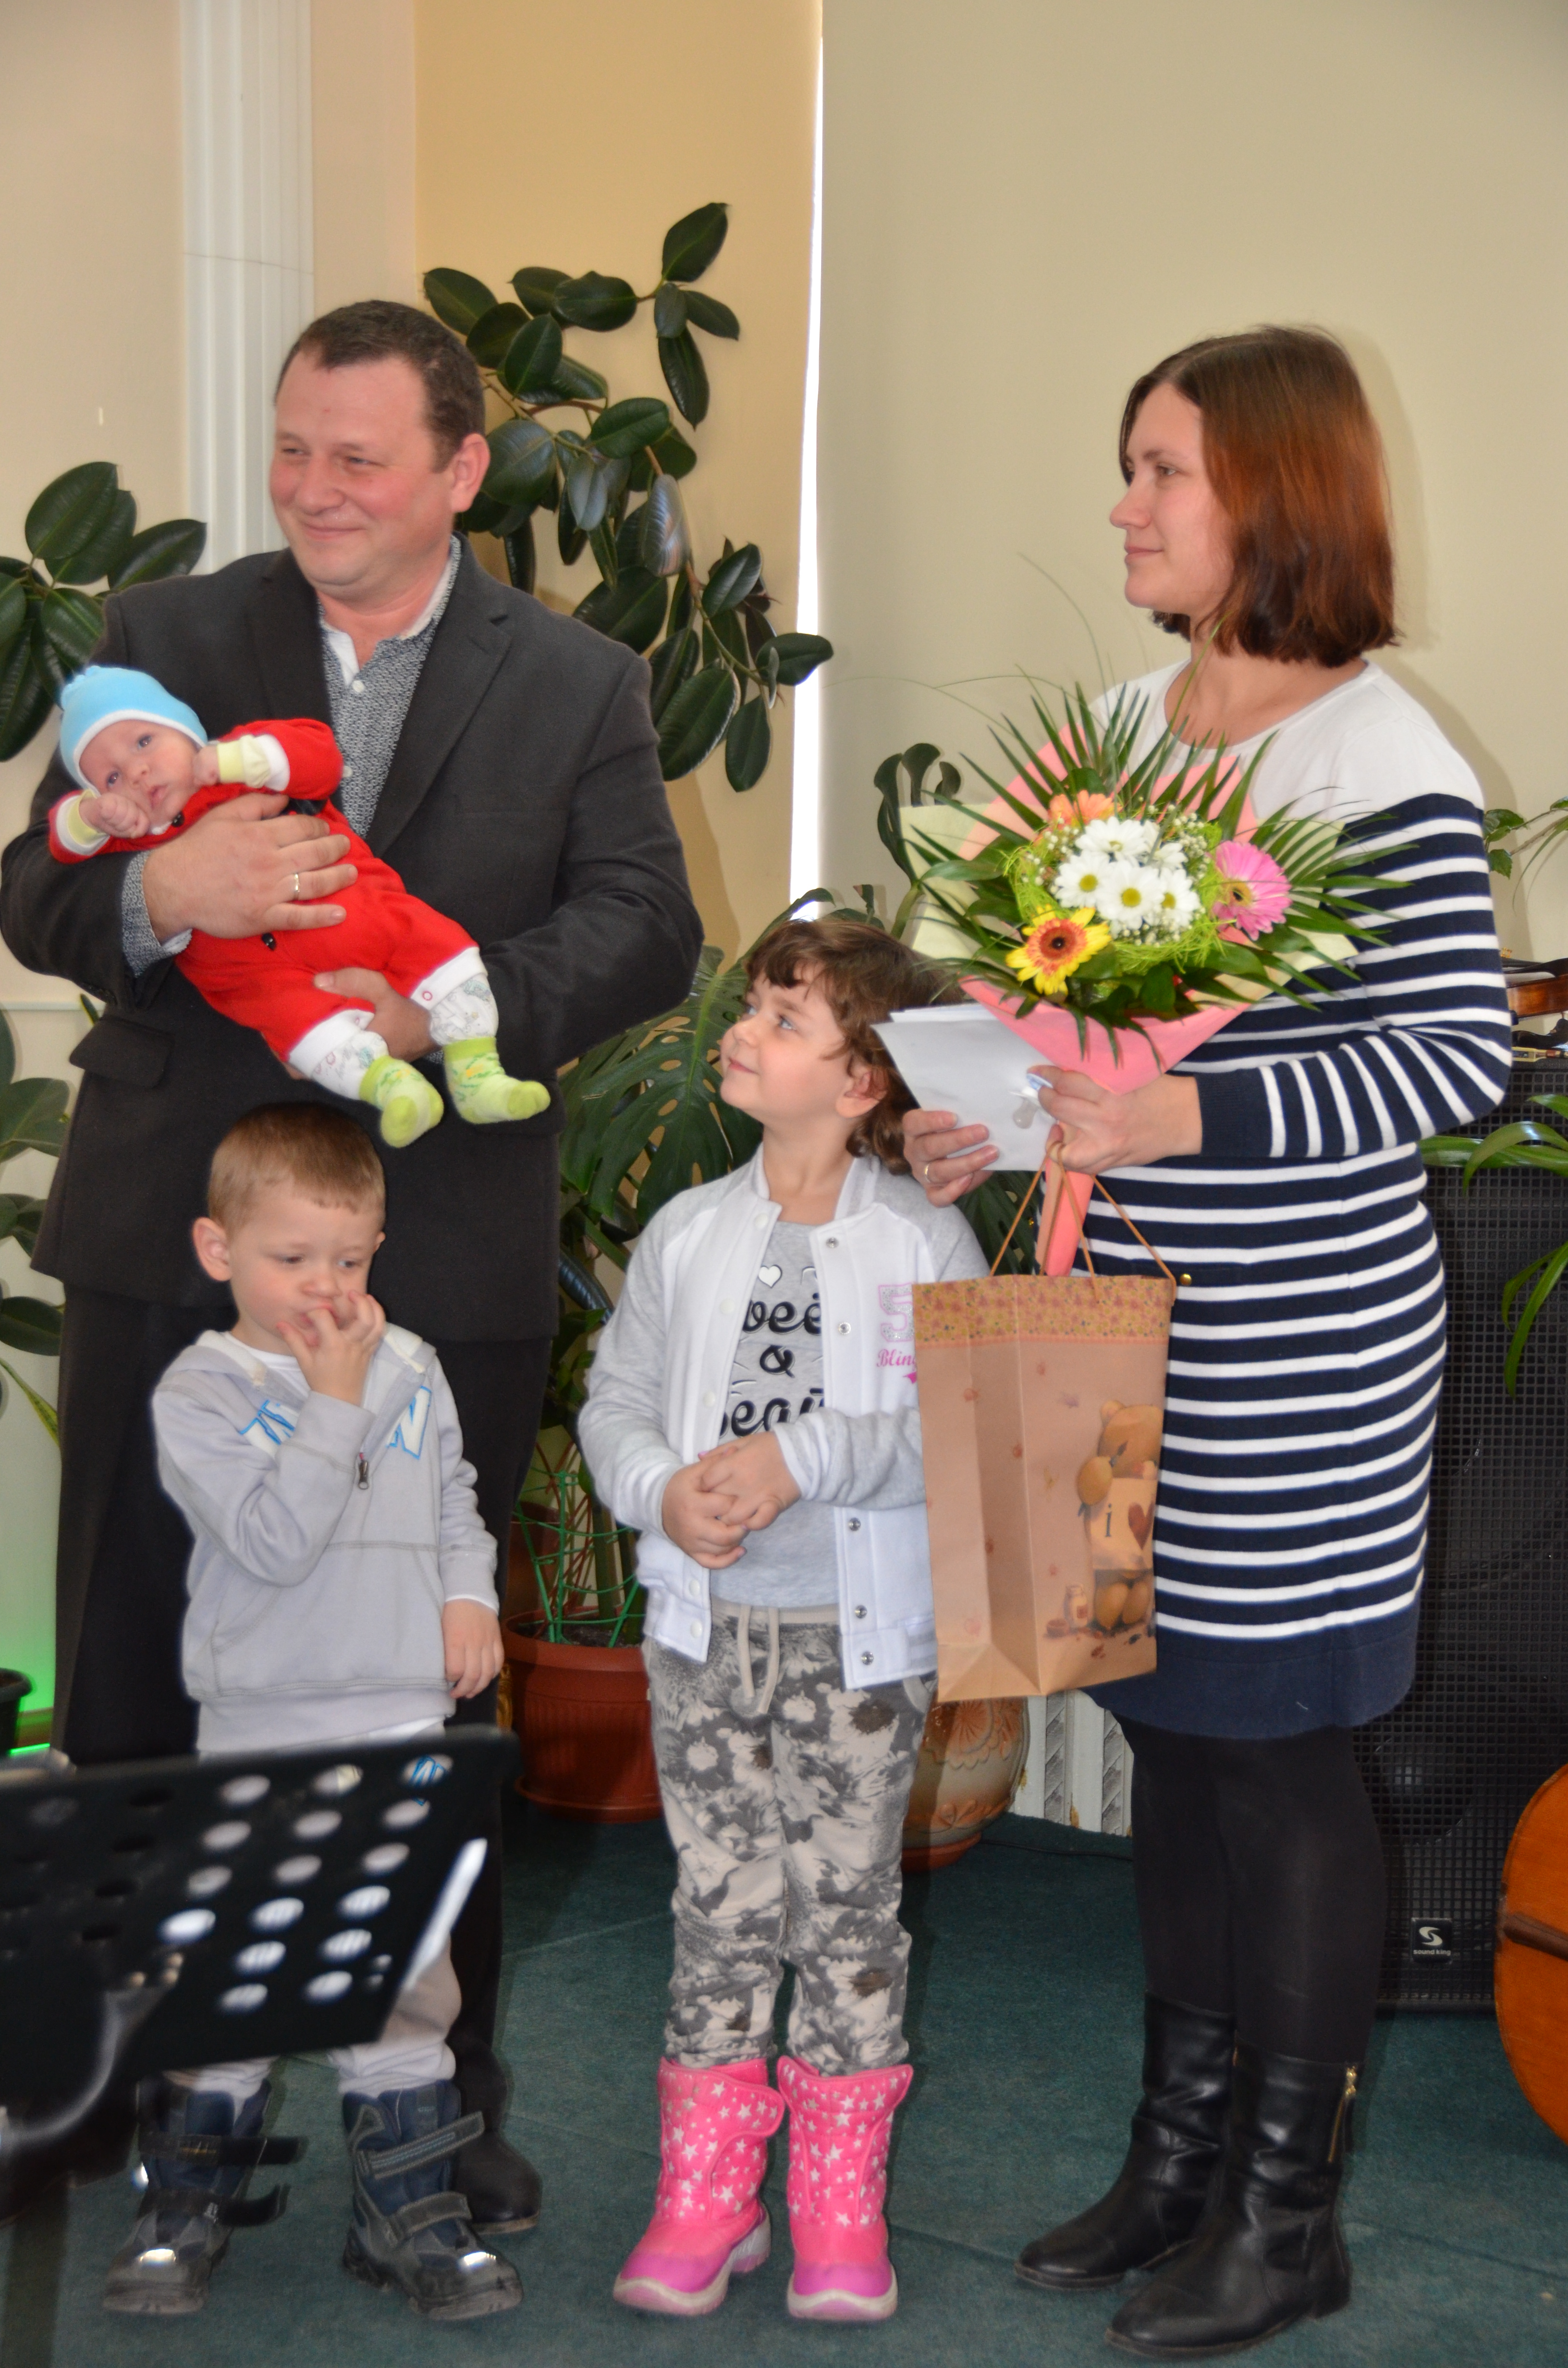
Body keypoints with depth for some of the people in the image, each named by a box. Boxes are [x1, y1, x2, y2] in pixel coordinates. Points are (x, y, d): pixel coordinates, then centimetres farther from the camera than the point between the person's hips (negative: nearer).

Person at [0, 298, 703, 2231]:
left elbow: (644, 930, -7)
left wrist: (450, 1012, -25)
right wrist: (159, 893, -26)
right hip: (173, 1247, 1)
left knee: (425, 1699, 11)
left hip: (439, 1266, -1)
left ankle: (440, 2092, 27)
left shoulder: (579, 688, 3)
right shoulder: (164, 637, 4)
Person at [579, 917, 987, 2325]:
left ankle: (841, 2207, 18)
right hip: (707, 1627, 3)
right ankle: (706, 2194, 19)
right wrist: (663, 1489, -12)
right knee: (722, 1907, 8)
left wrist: (803, 1456, -22)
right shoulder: (688, 1233, 4)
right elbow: (615, 1402, 8)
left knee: (851, 1909, 6)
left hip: (862, 1637, -2)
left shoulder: (927, 1243, -6)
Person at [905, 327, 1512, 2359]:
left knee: (1278, 1745, 2)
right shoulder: (1131, 723, 10)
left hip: (1301, 1350, -7)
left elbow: (1461, 1054, -15)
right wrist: (1005, 1122, 2)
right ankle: (1180, 2149, 30)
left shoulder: (1385, 760, -13)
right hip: (1133, 1318, 7)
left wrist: (1191, 1116, -23)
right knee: (1167, 1731, 15)